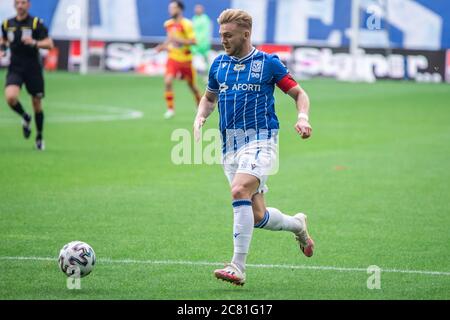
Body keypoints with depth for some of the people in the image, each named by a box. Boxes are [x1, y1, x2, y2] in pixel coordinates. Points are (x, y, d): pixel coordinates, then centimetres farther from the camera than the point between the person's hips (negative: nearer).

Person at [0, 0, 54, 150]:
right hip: (15, 69, 2)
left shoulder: (36, 23, -7)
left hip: (33, 69, -2)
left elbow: (49, 44, -13)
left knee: (37, 104, 5)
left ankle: (40, 137, 26)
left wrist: (34, 43, -30)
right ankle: (25, 118, 9)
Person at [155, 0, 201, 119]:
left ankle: (200, 106, 37)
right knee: (168, 81, -19)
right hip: (173, 57, 3)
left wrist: (178, 39, -30)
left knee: (192, 85, 11)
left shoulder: (186, 24, -16)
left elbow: (193, 41, -22)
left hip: (185, 59, -3)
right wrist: (163, 46, 3)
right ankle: (170, 109, -9)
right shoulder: (168, 24, 2)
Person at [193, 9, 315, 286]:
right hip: (230, 146, 5)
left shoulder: (268, 63, -2)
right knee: (258, 217, 3)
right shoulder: (219, 64, 12)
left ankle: (238, 267, -28)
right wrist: (200, 118, 7)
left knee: (240, 191, -29)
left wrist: (303, 117, -15)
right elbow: (209, 97, 27)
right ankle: (298, 224, 36)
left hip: (260, 140, -5)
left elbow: (299, 93, 5)